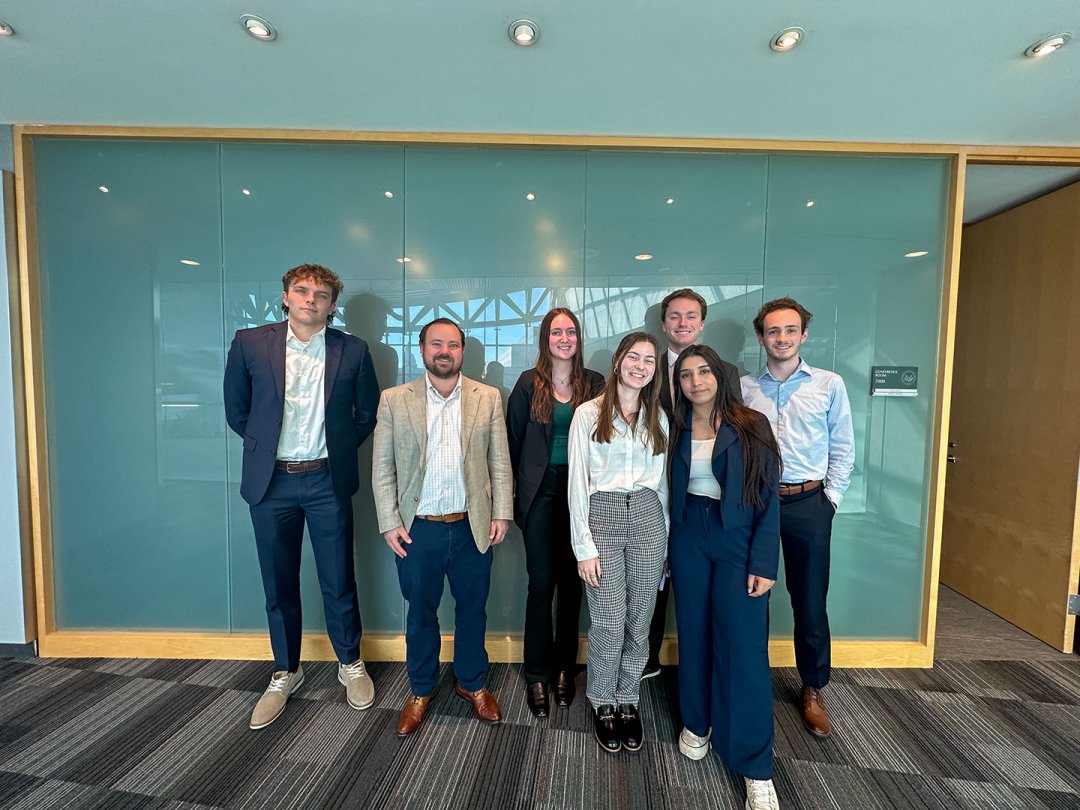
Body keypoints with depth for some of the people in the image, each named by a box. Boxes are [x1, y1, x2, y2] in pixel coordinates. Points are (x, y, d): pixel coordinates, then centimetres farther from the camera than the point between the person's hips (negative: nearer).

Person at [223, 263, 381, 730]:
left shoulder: (353, 351, -3)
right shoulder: (250, 344, 0)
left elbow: (367, 414, 7)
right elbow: (236, 411, 11)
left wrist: (340, 448, 5)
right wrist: (265, 445, 8)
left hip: (327, 482, -1)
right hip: (271, 482, 2)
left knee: (338, 581, 10)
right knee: (279, 584, 14)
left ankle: (351, 664, 33)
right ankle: (285, 672, 37)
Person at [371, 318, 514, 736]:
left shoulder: (488, 398, 0)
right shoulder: (394, 400, -2)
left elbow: (500, 461, 1)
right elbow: (382, 467, -1)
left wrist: (501, 513, -3)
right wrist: (389, 522, -5)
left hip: (473, 528, 1)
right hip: (418, 529, 0)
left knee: (472, 610, 17)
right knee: (420, 613, 18)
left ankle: (472, 683, 42)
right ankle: (421, 690, 41)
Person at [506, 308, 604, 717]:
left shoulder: (595, 384, 3)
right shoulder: (529, 383, 0)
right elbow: (514, 439, 3)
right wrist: (522, 487, 4)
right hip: (541, 489, -1)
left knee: (571, 581, 11)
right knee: (541, 581, 3)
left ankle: (564, 668, 30)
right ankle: (536, 675, 22)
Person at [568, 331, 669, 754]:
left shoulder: (658, 418, 9)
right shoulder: (588, 413, -3)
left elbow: (663, 481, 12)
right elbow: (577, 482, -5)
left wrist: (666, 537, 8)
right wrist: (584, 546, -7)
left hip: (647, 516, 4)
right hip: (602, 516, -3)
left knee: (639, 621, 12)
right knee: (609, 624, 3)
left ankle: (628, 700, 36)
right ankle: (603, 704, 30)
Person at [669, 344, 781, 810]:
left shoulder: (751, 426, -5)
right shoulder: (676, 430, 4)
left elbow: (768, 499, -6)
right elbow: (670, 492, 7)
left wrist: (763, 563, -11)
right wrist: (664, 548, 4)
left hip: (738, 543, -3)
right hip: (688, 540, 3)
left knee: (744, 646, -1)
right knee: (694, 634, 13)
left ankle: (755, 766, 16)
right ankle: (696, 723, 36)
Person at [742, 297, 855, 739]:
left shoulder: (829, 384, 3)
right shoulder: (743, 387, 3)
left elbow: (842, 448, 5)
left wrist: (830, 497, -1)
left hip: (808, 503, 0)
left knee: (810, 601, 9)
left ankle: (813, 690, 31)